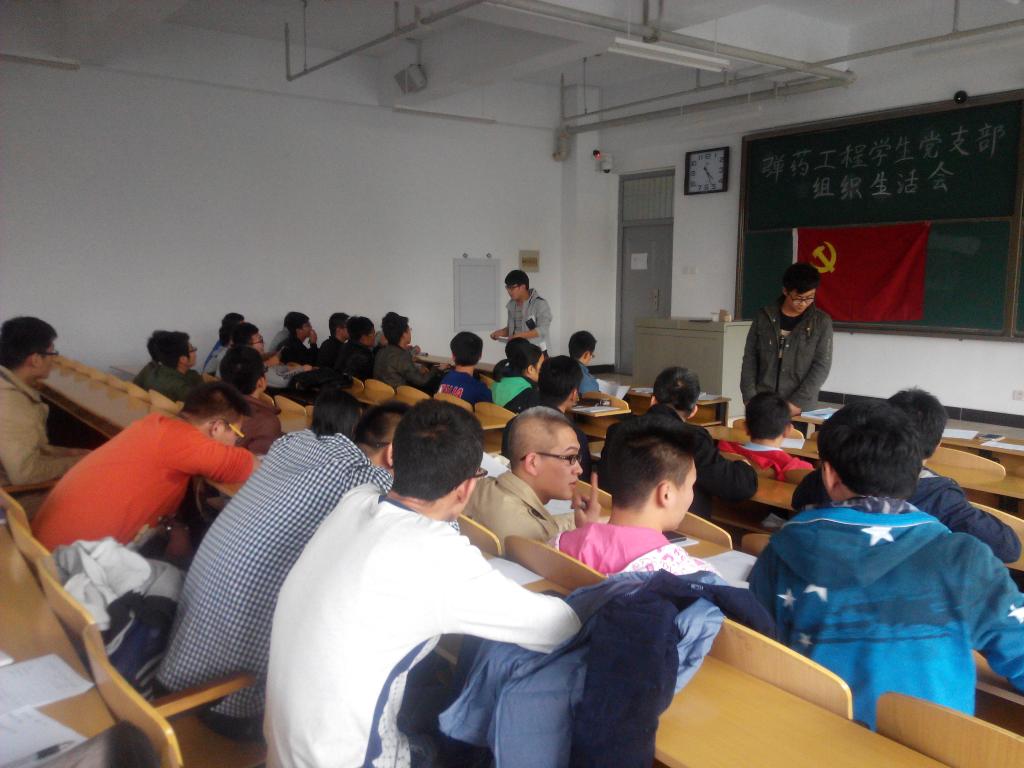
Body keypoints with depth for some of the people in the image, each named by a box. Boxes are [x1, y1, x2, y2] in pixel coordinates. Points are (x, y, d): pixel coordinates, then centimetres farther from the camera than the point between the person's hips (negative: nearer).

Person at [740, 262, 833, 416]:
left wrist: (798, 402, -12)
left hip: (801, 410, -1)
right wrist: (750, 398, -4)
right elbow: (750, 358, 5)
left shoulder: (821, 322, 0)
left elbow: (821, 366, -3)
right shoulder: (764, 316, 4)